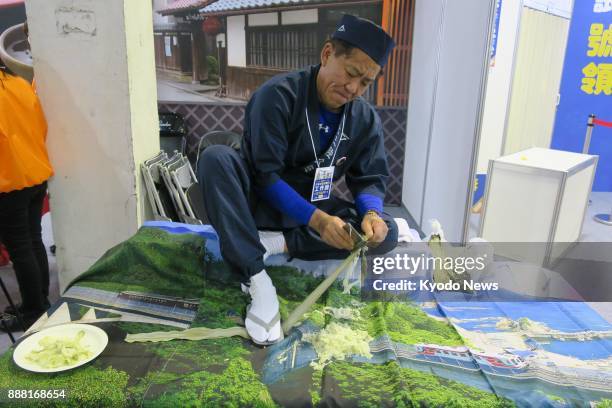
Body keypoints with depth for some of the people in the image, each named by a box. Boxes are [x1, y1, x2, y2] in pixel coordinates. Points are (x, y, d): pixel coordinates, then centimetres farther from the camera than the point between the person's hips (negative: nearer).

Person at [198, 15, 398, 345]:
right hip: (261, 204, -3)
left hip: (316, 209, 4)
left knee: (386, 233, -16)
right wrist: (316, 219, -34)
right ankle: (257, 280, -35)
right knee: (215, 158, -33)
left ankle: (275, 244, -22)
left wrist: (371, 213, -24)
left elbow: (370, 178, 0)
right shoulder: (278, 95, -19)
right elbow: (265, 175, -23)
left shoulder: (366, 119, -3)